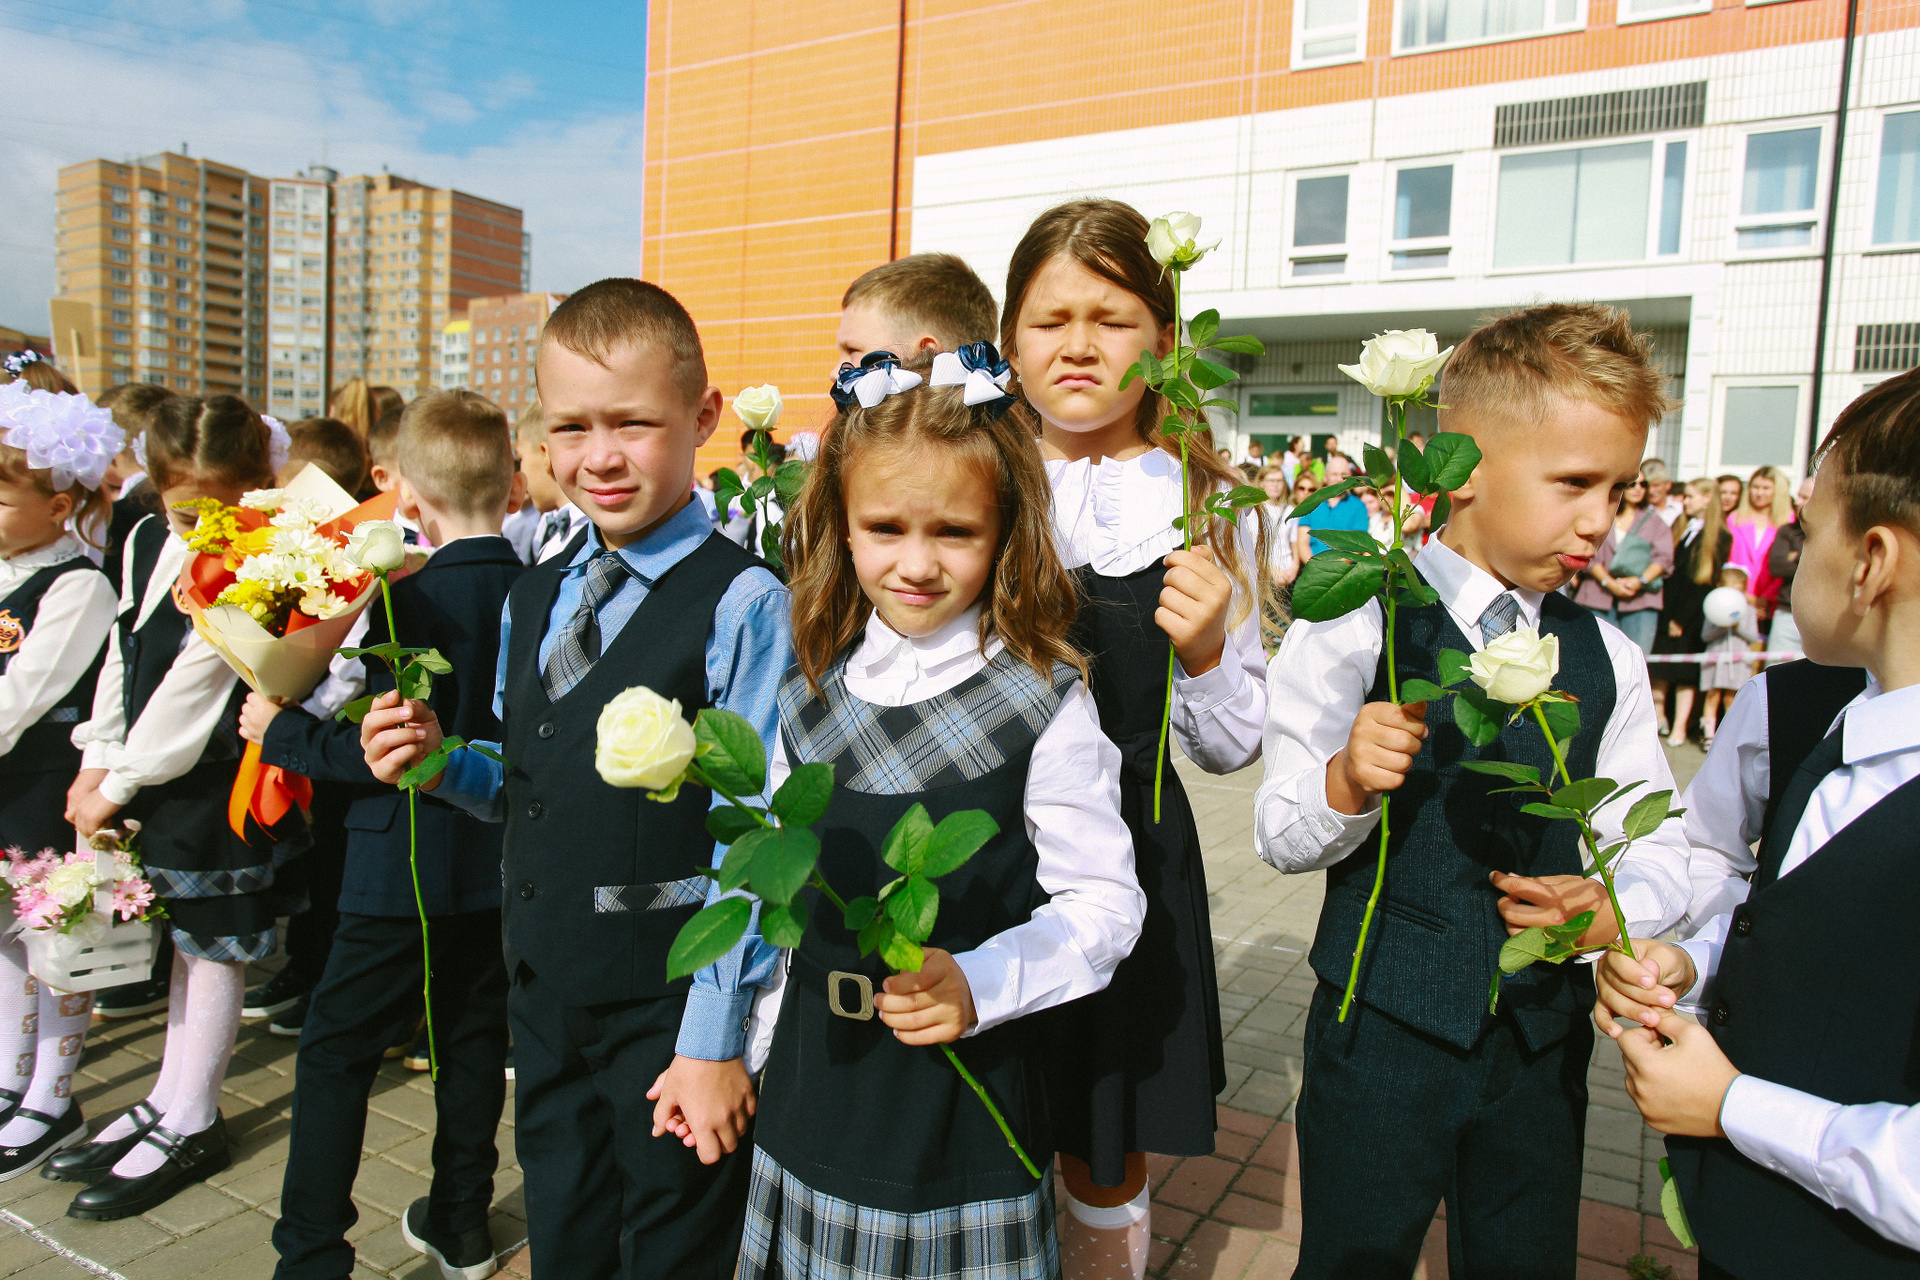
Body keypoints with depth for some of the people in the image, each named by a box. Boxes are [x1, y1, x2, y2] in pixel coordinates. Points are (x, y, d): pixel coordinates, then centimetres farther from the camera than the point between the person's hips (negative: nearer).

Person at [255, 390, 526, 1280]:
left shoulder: (414, 600, -18)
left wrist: (281, 732, -7)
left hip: (407, 869, -6)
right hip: (496, 863, 6)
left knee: (336, 1048, 8)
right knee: (475, 1036, 17)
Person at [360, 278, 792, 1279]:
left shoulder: (741, 605, -17)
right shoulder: (532, 599, 6)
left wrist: (713, 1039, -15)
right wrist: (442, 765, -3)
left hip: (669, 1009, -6)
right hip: (545, 992, 7)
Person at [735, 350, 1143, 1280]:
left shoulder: (1046, 704, -14)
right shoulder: (811, 693, 0)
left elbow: (1104, 902, -10)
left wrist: (978, 985, -24)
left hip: (966, 1106, -4)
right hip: (812, 1085, 4)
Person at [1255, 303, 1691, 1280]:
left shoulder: (1607, 660, 3)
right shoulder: (1354, 628, -12)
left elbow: (1659, 845, 7)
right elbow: (1278, 834, -9)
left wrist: (1615, 907, -14)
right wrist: (1344, 788, -30)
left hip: (1543, 1042, 4)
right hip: (1381, 1026, -4)